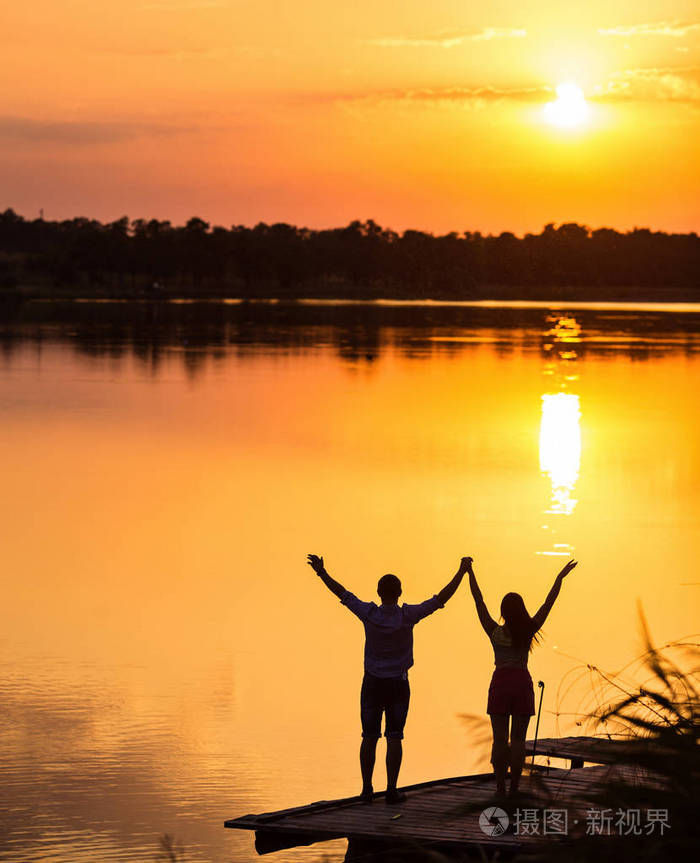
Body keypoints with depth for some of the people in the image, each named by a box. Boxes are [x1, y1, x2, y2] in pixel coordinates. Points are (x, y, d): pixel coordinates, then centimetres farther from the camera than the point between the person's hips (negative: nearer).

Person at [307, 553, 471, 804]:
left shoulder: (369, 614, -12)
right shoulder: (408, 616, -14)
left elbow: (342, 593, -2)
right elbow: (441, 598, -10)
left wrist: (322, 572, 8)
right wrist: (461, 572, -3)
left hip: (372, 683, 1)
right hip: (398, 685, -1)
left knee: (369, 737, 7)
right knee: (394, 737, 2)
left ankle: (367, 789, 7)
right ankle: (392, 790, 0)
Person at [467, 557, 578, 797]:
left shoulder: (494, 632, -7)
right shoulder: (528, 631, -6)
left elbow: (479, 600, -5)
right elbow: (548, 603, -2)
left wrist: (470, 572, -2)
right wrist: (560, 578, 3)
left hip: (500, 684, 0)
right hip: (522, 683, 0)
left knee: (500, 739, 3)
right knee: (518, 739, 3)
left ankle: (500, 787, 1)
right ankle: (514, 788, 0)